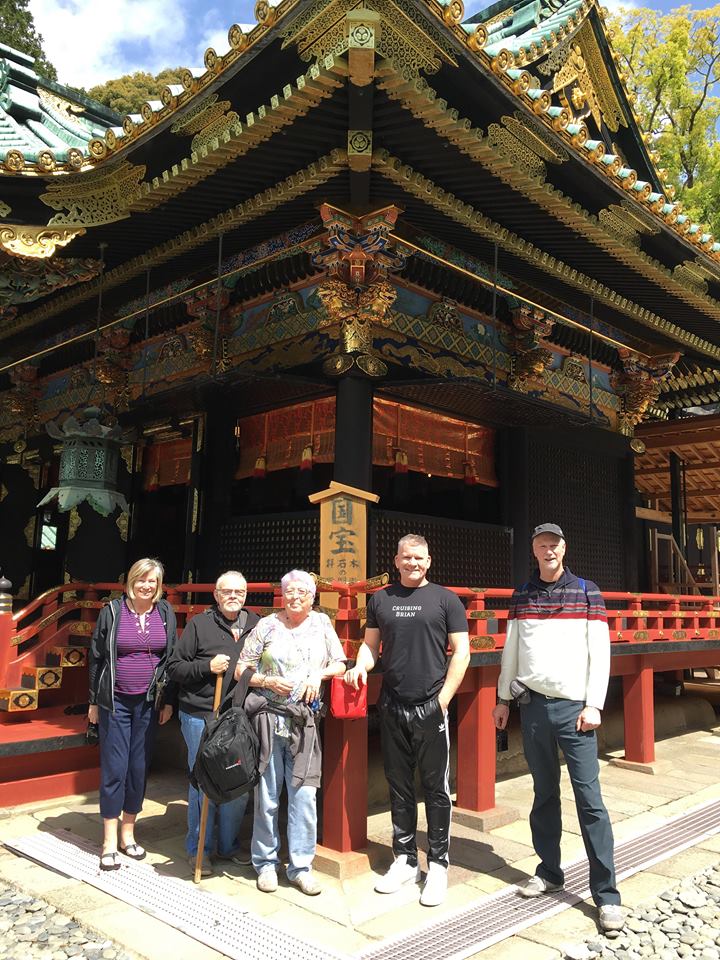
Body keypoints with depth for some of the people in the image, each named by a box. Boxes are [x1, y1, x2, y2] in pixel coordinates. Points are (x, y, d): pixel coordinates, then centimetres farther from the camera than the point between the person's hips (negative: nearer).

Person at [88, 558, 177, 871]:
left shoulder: (165, 613, 2)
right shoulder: (112, 611, -4)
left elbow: (172, 657, 5)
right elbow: (96, 657, 2)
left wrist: (168, 700, 3)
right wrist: (93, 701, 2)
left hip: (148, 702, 2)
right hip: (115, 701, -2)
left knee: (139, 768, 9)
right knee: (114, 768, 0)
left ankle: (128, 833, 24)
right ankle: (109, 842, 10)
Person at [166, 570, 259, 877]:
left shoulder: (256, 624, 8)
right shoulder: (199, 625, -2)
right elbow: (174, 667, -2)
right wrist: (207, 667, -14)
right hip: (201, 717, -3)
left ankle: (228, 845, 30)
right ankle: (199, 849, 23)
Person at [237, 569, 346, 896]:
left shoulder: (321, 623, 7)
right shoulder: (267, 625, 1)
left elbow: (340, 664, 12)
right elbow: (241, 670, 3)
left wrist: (319, 675, -6)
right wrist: (268, 681, -12)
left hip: (304, 721, 1)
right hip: (267, 718, -1)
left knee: (304, 794, 2)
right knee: (267, 794, 7)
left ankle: (300, 866, 17)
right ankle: (265, 863, 24)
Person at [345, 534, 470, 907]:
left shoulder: (445, 599, 0)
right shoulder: (380, 600, 9)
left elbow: (461, 652, -1)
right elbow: (371, 645, 14)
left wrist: (443, 698, -8)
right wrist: (361, 665, -7)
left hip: (431, 708, -3)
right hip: (392, 708, 3)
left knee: (436, 788, 4)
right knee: (399, 786, 13)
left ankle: (438, 866, 18)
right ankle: (405, 860, 27)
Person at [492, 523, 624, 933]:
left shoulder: (587, 592, 0)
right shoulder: (522, 596, 9)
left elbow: (600, 651, -3)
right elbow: (511, 650, 13)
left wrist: (594, 705, -9)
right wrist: (503, 699, 12)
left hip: (574, 707, -3)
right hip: (533, 705, 3)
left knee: (589, 798, -4)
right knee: (544, 792, 12)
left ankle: (607, 893, 3)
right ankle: (550, 872, 25)